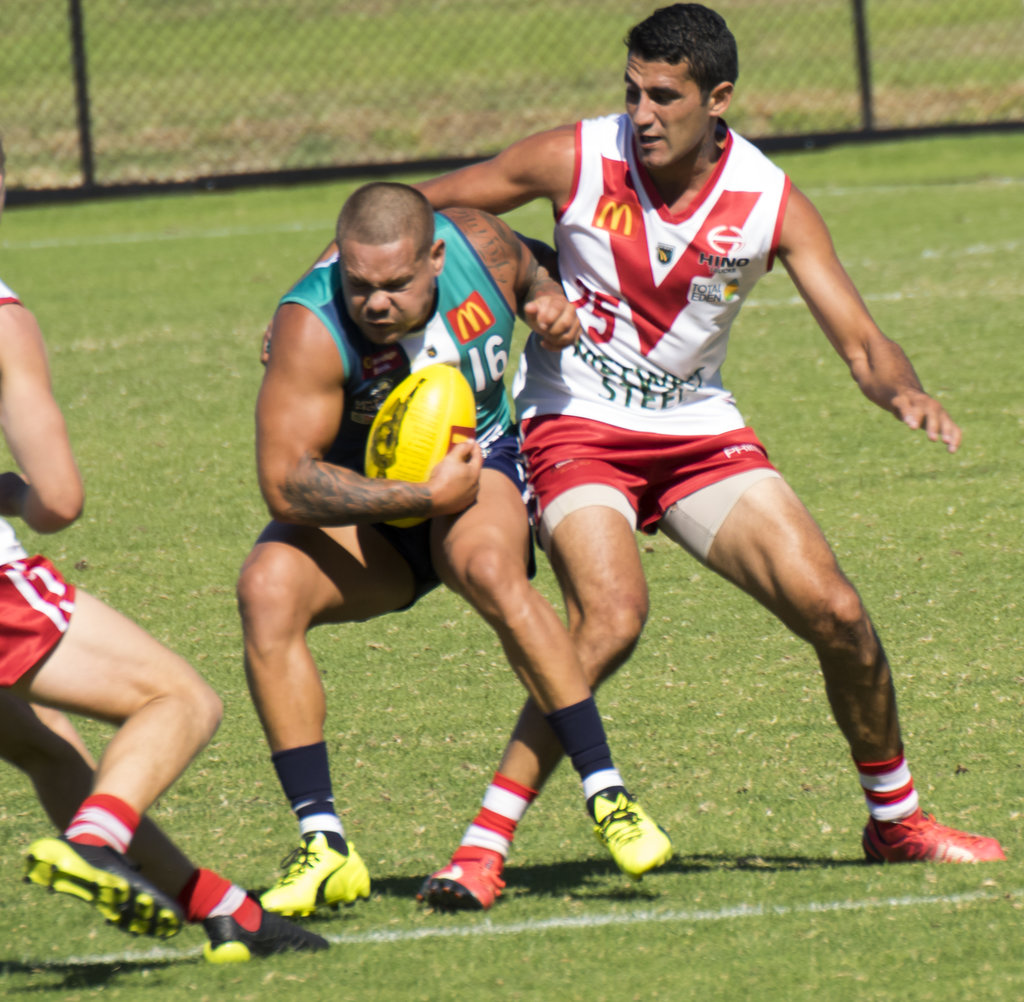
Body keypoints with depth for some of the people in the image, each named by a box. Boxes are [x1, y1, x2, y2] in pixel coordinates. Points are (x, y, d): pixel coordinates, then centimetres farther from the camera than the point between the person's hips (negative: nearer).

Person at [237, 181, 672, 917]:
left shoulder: (480, 246, -16)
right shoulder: (313, 327, -27)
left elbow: (532, 274, 12)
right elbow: (286, 484, -32)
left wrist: (550, 301, -11)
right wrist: (424, 497, -36)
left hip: (480, 469, 1)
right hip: (362, 506, 0)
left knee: (491, 570, -35)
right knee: (266, 588, -30)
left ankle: (607, 794, -27)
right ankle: (325, 849, -26)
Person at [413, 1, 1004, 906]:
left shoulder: (771, 202, -8)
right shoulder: (576, 161, -12)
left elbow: (860, 341, -9)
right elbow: (421, 207, 0)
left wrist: (904, 391, -31)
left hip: (698, 430, 3)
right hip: (575, 426, -3)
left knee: (834, 612, -8)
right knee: (611, 619, -29)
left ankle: (896, 820, 16)